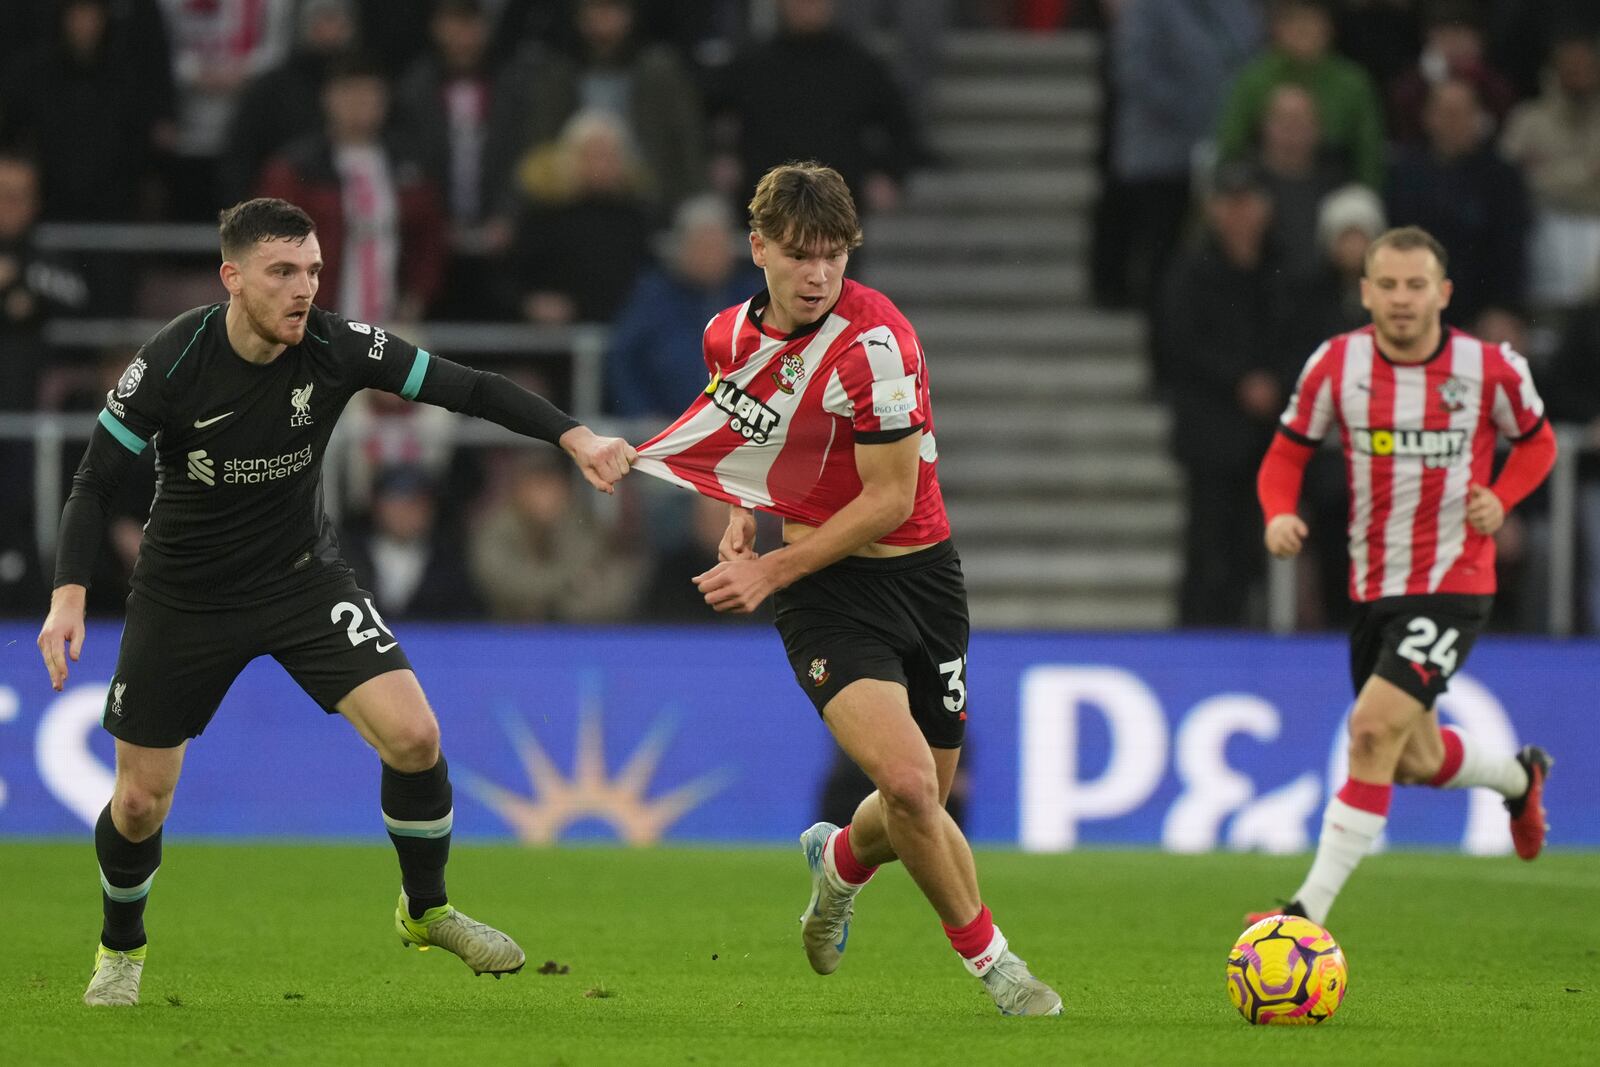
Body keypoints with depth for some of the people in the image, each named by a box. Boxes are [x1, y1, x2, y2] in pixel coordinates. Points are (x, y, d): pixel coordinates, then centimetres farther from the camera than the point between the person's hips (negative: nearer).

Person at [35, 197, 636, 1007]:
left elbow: (467, 388, -15)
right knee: (141, 799, 2)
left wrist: (574, 436, -29)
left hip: (303, 576, 2)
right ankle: (121, 947, 33)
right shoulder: (171, 364, -23)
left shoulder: (337, 348, -18)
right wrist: (68, 596, -29)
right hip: (184, 597, -1)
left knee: (413, 734, -16)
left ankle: (425, 911, 9)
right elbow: (95, 482, -16)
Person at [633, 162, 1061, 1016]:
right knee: (906, 781, -22)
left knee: (922, 809, 10)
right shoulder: (729, 335, -2)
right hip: (825, 593, 1)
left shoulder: (873, 341, -19)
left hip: (918, 575, -1)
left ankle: (841, 859, 46)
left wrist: (770, 571, -16)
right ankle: (988, 960, -4)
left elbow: (890, 499, -16)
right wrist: (742, 517, 7)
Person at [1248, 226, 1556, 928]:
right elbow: (1287, 453, 5)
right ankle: (1519, 776, 52)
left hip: (1452, 586, -4)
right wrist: (1280, 514, -16)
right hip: (1372, 585, 4)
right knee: (1415, 760, 17)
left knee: (1374, 728, -21)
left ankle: (1311, 908, -19)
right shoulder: (1337, 364, -6)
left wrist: (1500, 499, -10)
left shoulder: (1491, 368, -9)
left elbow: (1537, 442, 10)